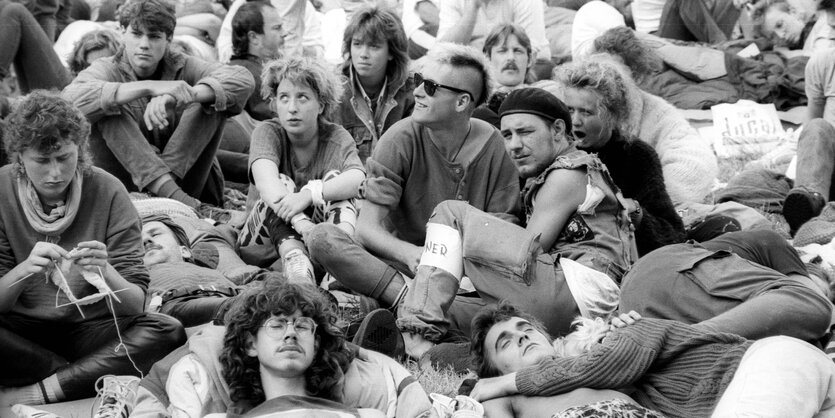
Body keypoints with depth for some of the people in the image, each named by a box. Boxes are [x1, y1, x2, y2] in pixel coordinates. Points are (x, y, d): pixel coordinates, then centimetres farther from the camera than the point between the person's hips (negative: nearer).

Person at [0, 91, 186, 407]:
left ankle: (32, 392, -24)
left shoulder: (107, 193, -9)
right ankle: (98, 377, -19)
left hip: (90, 329, 1)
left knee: (168, 330, -27)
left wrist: (104, 274, -33)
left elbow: (135, 304, -12)